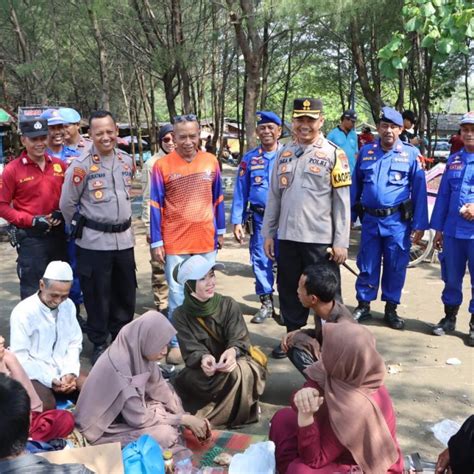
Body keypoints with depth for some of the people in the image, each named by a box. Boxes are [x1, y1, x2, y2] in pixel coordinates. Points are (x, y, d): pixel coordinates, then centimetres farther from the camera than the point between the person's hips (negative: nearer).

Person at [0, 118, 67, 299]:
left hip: (58, 234, 4)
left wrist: (62, 213, -5)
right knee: (32, 291, 1)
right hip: (30, 237, -4)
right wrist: (31, 220, -16)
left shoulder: (59, 165, 4)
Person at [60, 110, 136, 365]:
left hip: (124, 238, 5)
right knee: (97, 296, 4)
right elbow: (66, 204, -5)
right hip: (94, 241, -5)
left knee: (125, 293, 15)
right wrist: (81, 228, 5)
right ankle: (99, 344, 21)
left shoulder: (127, 161, 5)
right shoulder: (81, 165, -13)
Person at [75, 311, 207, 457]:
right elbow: (139, 419, -26)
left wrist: (189, 419, -7)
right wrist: (183, 419, -18)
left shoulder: (139, 353, -12)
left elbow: (160, 389, 1)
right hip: (106, 428, -8)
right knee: (165, 434, -22)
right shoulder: (118, 368, -34)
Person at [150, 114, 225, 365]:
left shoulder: (211, 161, 1)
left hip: (206, 240, 3)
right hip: (175, 242, -3)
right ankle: (176, 343, 18)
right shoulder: (162, 165, -8)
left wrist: (220, 230, 13)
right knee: (177, 294, 5)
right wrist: (156, 242, -6)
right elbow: (155, 206, -4)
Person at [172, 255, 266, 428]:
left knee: (240, 371, -35)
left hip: (231, 364, 0)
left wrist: (233, 351, -38)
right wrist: (203, 358, -38)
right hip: (202, 370, 1)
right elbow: (191, 352, -13)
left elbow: (240, 340, -13)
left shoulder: (229, 305, -5)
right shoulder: (181, 315, -6)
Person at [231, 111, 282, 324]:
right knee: (260, 261, 8)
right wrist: (237, 221, 3)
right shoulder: (249, 158, 5)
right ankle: (266, 303, 22)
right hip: (258, 219, 3)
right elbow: (240, 191, 6)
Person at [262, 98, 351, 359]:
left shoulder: (333, 154, -4)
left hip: (320, 239, -5)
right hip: (287, 237, 5)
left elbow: (342, 202, -7)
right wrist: (268, 233, 10)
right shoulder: (284, 154, 10)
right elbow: (274, 196, 13)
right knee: (289, 291, 15)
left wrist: (341, 242, -11)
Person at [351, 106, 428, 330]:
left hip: (398, 221, -2)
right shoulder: (366, 151, 6)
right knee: (367, 266, 9)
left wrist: (419, 224, -5)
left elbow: (419, 190, -2)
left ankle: (391, 309, 21)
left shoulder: (411, 153, -2)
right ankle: (363, 305, 24)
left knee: (395, 267, 7)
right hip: (370, 219, 2)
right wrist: (349, 217, 9)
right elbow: (355, 186, 11)